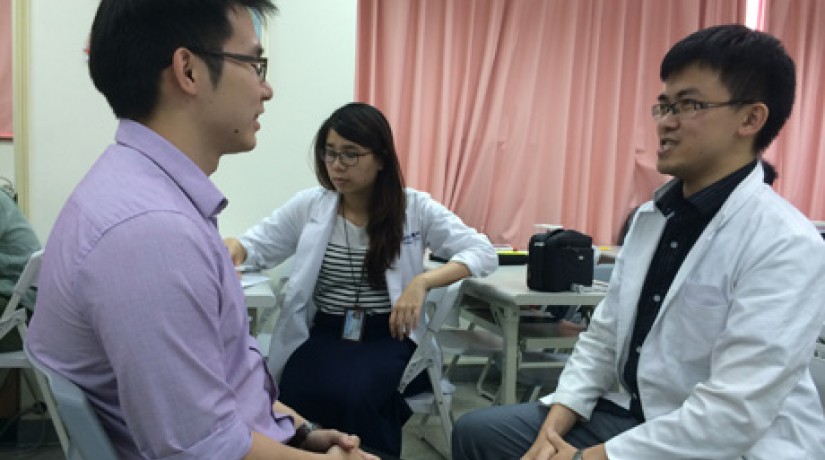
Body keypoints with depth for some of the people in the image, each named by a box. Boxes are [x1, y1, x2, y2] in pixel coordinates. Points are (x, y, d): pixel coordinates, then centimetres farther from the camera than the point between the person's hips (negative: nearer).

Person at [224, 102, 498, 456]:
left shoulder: (415, 208, -1)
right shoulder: (308, 206, 5)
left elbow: (484, 253, -6)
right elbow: (255, 245, 13)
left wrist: (422, 281, -22)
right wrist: (233, 248, -14)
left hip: (389, 336, -1)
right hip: (322, 335, 2)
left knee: (351, 396, -33)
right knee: (303, 398, -31)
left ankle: (372, 451, -1)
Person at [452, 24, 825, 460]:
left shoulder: (787, 246, -19)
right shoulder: (652, 215, 5)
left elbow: (733, 415, -25)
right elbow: (604, 334, 6)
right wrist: (554, 425, -6)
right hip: (637, 418, 7)